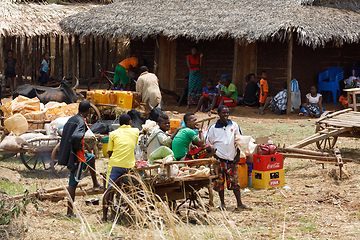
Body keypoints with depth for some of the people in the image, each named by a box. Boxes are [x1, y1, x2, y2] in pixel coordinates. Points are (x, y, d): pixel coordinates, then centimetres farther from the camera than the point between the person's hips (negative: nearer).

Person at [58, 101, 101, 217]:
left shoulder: (71, 119, 9)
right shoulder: (81, 122, -18)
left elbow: (64, 135, 20)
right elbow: (75, 137, -34)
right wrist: (79, 147, -16)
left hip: (67, 153, 9)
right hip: (76, 155, -9)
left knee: (91, 157, 31)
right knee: (73, 183, -5)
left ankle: (95, 184, 37)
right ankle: (70, 211, -3)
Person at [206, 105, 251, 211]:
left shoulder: (234, 126, 3)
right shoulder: (213, 128, -1)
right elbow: (208, 143, 6)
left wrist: (238, 155, 5)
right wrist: (214, 154, -4)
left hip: (232, 159, 1)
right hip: (219, 159, -1)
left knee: (235, 181, -1)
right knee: (219, 182, 2)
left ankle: (239, 203, 1)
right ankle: (222, 203, 13)